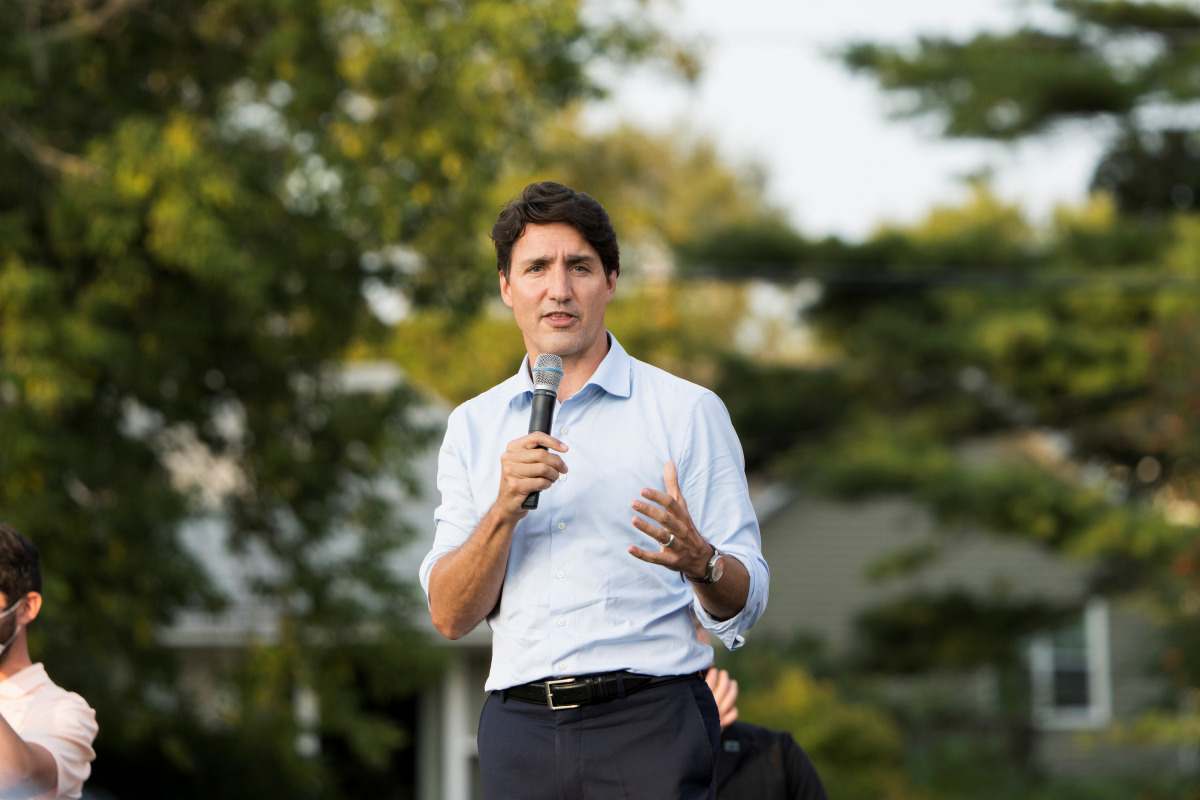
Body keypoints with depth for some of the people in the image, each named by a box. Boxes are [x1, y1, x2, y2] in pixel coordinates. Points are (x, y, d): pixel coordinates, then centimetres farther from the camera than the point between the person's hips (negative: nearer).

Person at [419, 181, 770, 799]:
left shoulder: (689, 411, 4)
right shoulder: (473, 428, 13)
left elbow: (742, 607, 0)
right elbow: (450, 617, 5)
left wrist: (700, 561, -22)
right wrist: (504, 511, -11)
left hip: (651, 725, -2)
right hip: (521, 732, 3)